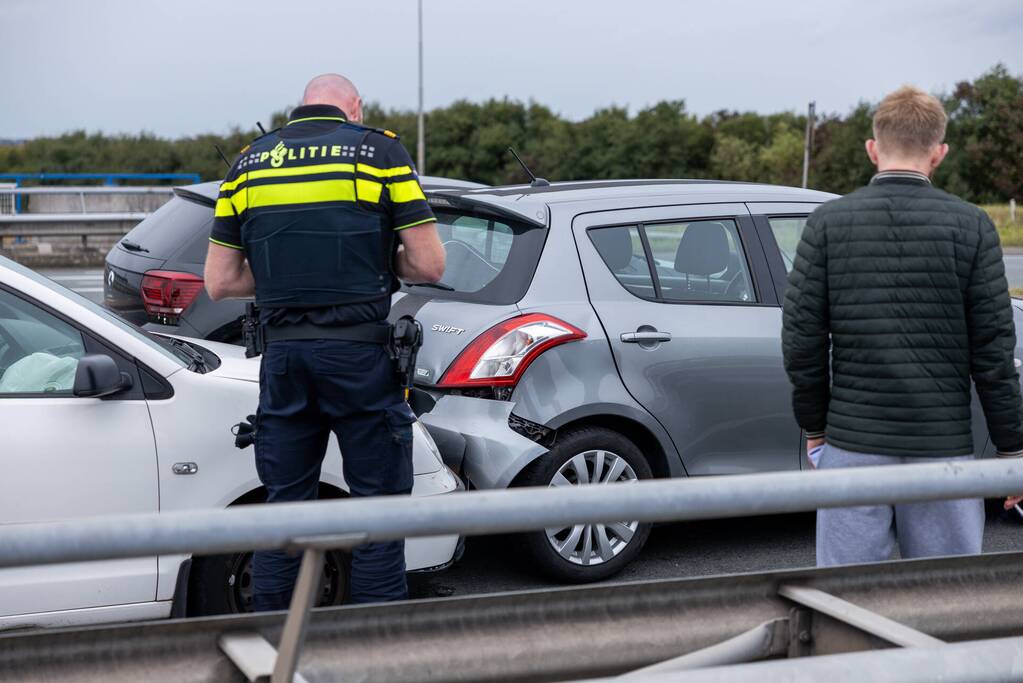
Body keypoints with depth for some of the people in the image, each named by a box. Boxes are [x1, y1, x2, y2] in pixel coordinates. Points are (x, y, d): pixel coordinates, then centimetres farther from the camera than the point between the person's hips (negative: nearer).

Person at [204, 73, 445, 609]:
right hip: (360, 353, -3)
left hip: (283, 354, 3)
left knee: (283, 505, 12)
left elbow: (219, 282, 9)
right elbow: (429, 265, -4)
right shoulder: (380, 151, 1)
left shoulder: (249, 163, 11)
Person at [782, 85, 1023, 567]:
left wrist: (814, 427, 12)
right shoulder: (971, 227, -3)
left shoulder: (827, 223, 0)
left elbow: (801, 341, -1)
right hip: (943, 446, -1)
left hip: (853, 443, 1)